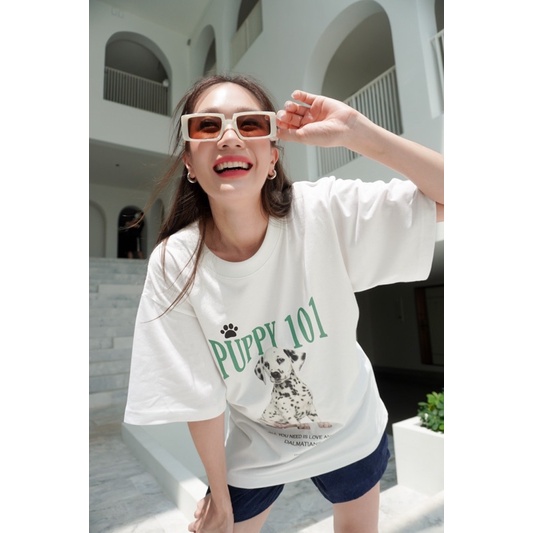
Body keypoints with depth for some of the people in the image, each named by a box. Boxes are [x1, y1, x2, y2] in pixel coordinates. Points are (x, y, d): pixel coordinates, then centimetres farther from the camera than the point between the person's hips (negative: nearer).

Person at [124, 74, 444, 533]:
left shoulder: (324, 211, -26)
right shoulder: (174, 266, -24)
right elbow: (200, 399, -15)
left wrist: (357, 133, -35)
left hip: (351, 433, 2)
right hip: (253, 451, 0)